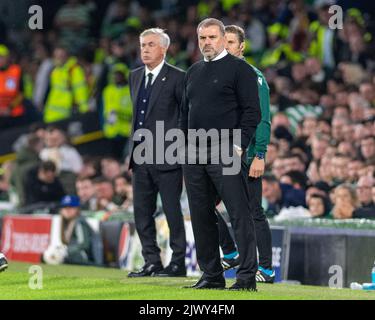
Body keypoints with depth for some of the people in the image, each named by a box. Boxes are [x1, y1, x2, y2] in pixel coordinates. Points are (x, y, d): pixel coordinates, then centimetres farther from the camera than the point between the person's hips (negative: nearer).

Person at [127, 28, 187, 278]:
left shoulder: (177, 78, -6)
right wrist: (134, 147, 16)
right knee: (142, 212, 7)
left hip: (167, 155, -7)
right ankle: (152, 262, 14)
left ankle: (178, 263, 3)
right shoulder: (135, 77, 15)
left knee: (172, 210, -3)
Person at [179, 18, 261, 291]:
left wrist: (239, 145, -14)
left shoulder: (239, 69, -1)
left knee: (239, 214, -8)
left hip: (225, 154, -7)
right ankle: (211, 275, 15)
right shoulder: (194, 72, 19)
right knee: (201, 216, 8)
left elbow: (252, 111, -6)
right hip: (194, 155, 7)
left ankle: (247, 276, -9)